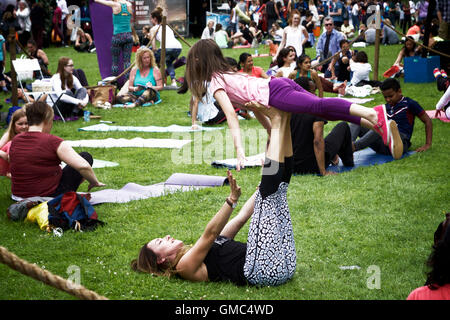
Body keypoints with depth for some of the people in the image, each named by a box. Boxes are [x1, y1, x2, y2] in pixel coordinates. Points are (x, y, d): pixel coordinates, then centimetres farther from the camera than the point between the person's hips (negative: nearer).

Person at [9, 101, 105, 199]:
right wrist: (95, 182, -7)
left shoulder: (15, 141, -2)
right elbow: (83, 166, -26)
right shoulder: (53, 142, -20)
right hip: (50, 196, -7)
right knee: (86, 157, 8)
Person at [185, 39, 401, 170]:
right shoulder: (228, 74, 32)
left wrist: (239, 151, -12)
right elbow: (253, 103, 36)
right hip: (280, 83, 9)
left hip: (274, 93, -9)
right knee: (326, 111, 1)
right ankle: (374, 124, -9)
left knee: (319, 106, -23)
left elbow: (231, 116, -8)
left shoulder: (215, 83, 5)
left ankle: (373, 114, -40)